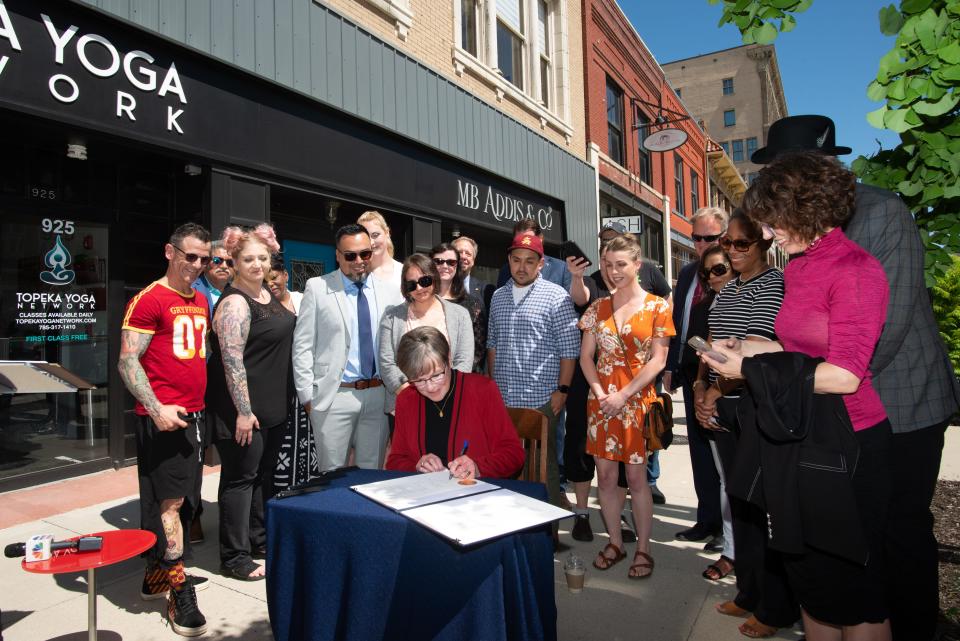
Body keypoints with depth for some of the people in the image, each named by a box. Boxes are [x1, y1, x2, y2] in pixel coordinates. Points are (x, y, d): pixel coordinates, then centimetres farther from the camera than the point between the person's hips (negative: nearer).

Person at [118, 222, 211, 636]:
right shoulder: (149, 300, -9)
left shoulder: (201, 302, 13)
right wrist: (156, 409, -22)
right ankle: (180, 594, 6)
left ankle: (156, 575, 30)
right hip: (162, 416, -7)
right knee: (169, 500, -3)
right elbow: (127, 361, -14)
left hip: (193, 414, 8)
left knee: (178, 499, 15)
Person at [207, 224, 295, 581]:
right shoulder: (235, 303, -17)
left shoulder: (268, 294, 10)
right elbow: (232, 360, -22)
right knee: (240, 478, 2)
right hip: (244, 408, -9)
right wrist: (243, 411, -23)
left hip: (273, 406, 9)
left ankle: (260, 539, 33)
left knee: (265, 474, 18)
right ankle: (235, 557, 15)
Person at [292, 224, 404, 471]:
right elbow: (302, 345, -1)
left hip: (378, 395, 3)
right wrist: (306, 394, -4)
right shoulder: (317, 288, -1)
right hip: (334, 396, -2)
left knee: (373, 473, 14)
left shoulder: (389, 290, 6)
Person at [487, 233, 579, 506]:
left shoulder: (556, 297, -5)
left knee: (543, 466, 5)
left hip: (540, 400, -5)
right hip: (501, 399, 5)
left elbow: (569, 348, -6)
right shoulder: (498, 297, 13)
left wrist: (562, 390, -9)